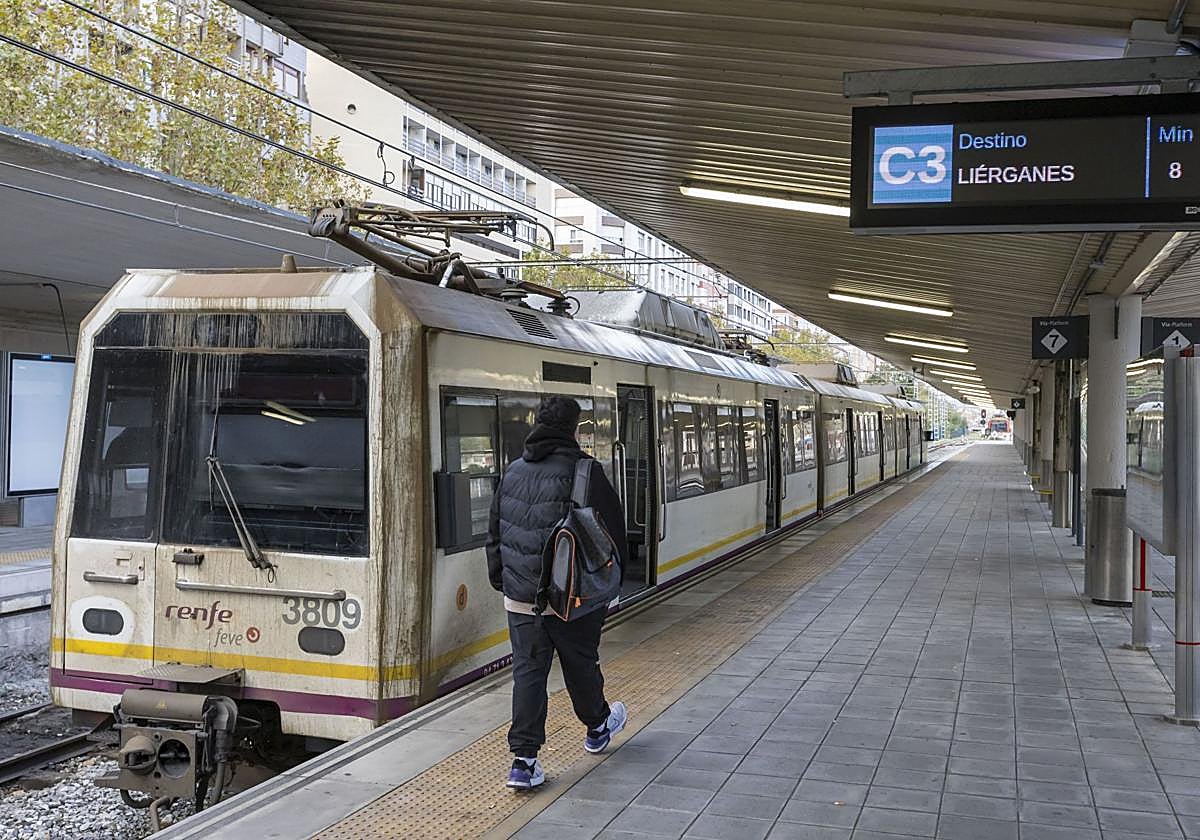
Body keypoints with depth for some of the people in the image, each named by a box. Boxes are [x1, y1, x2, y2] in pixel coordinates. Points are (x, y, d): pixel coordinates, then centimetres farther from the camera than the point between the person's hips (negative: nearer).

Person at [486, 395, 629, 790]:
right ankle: (597, 726, 41)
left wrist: (501, 580, 22)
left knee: (527, 672, 6)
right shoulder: (584, 472, -12)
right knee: (581, 663, 16)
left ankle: (523, 760, 2)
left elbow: (495, 534, 13)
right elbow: (613, 532, -8)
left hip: (520, 597, 4)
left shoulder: (513, 472, 6)